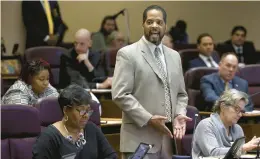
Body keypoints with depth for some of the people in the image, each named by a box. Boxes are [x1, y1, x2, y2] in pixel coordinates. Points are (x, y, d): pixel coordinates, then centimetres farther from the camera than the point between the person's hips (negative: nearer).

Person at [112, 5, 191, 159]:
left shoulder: (174, 56, 16)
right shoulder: (128, 54, -4)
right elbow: (120, 95, -11)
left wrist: (179, 115, -1)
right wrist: (148, 119, -18)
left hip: (168, 138, 6)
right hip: (140, 139, -6)